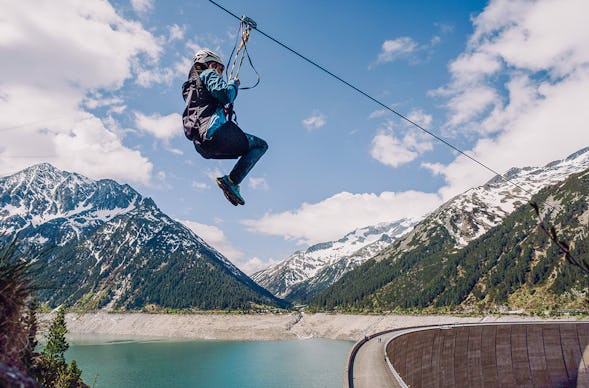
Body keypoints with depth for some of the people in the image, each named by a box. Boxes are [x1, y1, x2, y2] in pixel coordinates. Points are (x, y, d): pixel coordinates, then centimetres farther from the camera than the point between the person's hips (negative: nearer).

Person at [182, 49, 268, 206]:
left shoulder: (189, 87, 33)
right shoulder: (208, 74, 7)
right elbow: (225, 95, -11)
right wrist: (233, 84, 9)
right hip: (215, 131, -9)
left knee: (247, 149, 26)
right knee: (261, 145, 3)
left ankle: (230, 183, 3)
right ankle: (231, 181, -14)